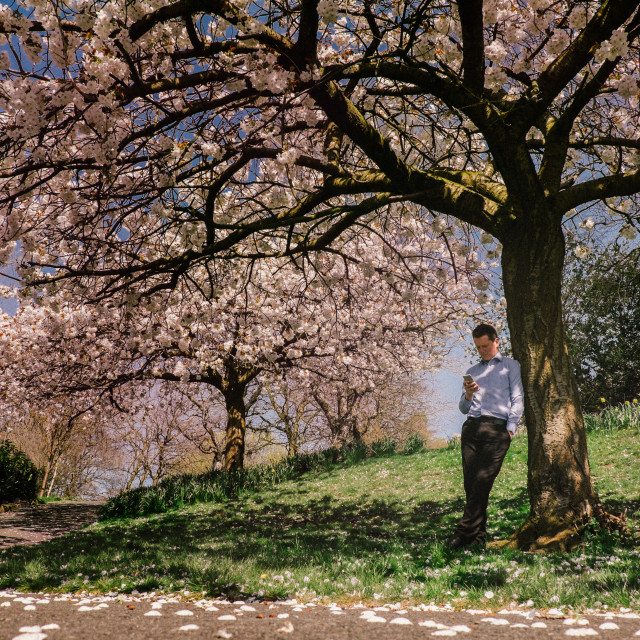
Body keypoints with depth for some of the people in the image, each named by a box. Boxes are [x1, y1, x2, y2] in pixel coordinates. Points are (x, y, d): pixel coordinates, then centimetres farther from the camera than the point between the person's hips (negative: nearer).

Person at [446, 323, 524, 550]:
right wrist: (468, 395, 2)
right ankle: (477, 535, 4)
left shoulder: (511, 366, 15)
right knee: (470, 483, -2)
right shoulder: (472, 371, 26)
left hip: (497, 429, -4)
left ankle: (465, 532, -12)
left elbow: (517, 400, 5)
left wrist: (510, 429, -6)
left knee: (482, 481, -14)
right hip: (471, 428, 4)